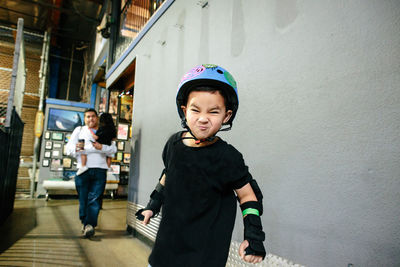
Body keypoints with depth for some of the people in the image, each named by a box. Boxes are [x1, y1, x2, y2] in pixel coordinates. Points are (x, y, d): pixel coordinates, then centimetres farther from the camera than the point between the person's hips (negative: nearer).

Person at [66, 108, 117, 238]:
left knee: (95, 198, -9)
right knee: (83, 198, 1)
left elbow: (113, 149, 7)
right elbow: (69, 148, 9)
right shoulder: (79, 130, 19)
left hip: (100, 170, -1)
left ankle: (89, 224, -10)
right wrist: (76, 149, -14)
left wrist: (102, 147, -13)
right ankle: (85, 222, 16)